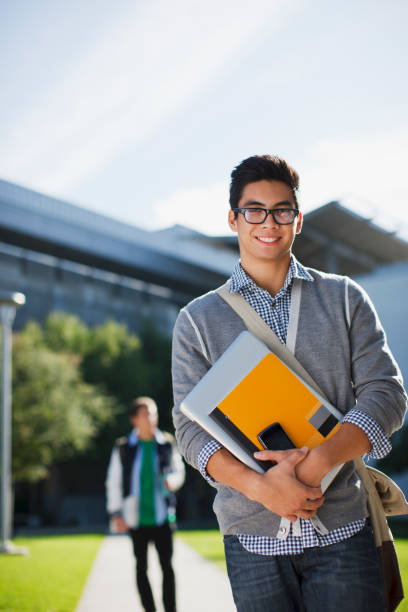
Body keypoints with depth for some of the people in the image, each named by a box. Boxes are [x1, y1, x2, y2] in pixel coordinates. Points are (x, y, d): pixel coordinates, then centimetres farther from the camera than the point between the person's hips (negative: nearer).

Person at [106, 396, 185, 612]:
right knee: (141, 567, 8)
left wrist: (173, 480, -10)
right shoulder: (123, 448, -1)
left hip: (162, 516, 0)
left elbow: (179, 470, 13)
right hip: (136, 519, 0)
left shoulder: (167, 443, 1)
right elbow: (113, 483, 3)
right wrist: (115, 514, -2)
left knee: (167, 566, -2)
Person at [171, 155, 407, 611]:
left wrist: (318, 461, -15)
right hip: (253, 537, 0)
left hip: (341, 531, 0)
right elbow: (190, 426, 0)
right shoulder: (197, 320, 6)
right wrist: (259, 486, -17)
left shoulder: (344, 299, 8)